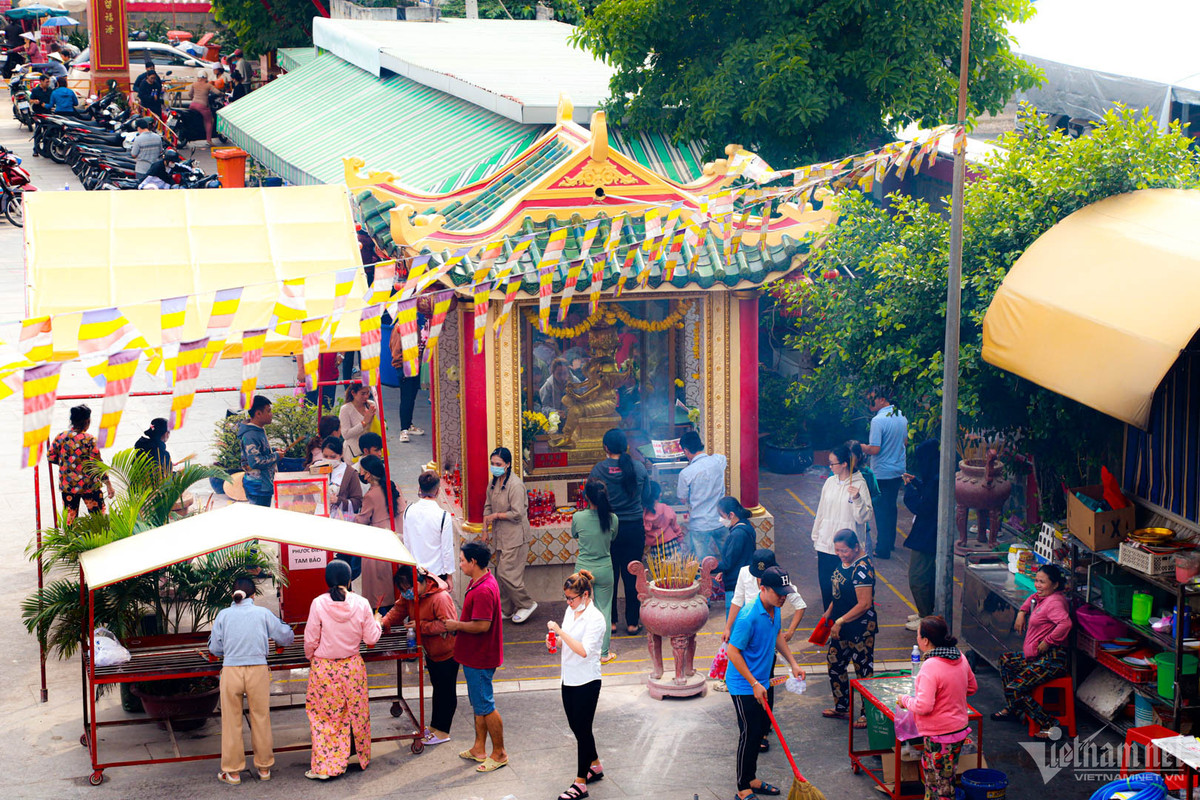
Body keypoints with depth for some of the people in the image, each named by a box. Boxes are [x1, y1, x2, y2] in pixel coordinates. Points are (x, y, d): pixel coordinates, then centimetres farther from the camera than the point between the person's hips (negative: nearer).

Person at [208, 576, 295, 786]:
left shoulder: (223, 615, 0)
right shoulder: (263, 614, -1)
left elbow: (215, 648, 4)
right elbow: (287, 637, 7)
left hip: (231, 671, 0)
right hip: (258, 670, 0)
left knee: (231, 722, 9)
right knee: (261, 719, 13)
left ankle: (232, 772, 15)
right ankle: (264, 768, 22)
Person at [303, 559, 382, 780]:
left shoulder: (319, 604, -13)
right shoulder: (361, 603, -8)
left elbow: (310, 640, -7)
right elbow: (371, 638, -2)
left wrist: (311, 658, 14)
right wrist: (377, 622, 19)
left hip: (324, 668, -2)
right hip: (352, 667, 2)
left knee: (323, 717, 5)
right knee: (357, 713, 16)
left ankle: (324, 767, 4)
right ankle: (363, 758, 30)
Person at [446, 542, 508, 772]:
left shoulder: (483, 591, -26)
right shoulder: (479, 582, 8)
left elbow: (482, 625, -30)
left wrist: (457, 625, -17)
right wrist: (458, 625, 9)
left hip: (480, 658, -11)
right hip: (474, 655, 11)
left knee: (484, 706, -1)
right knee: (478, 704, 18)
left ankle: (499, 753, 8)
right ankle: (479, 749, 28)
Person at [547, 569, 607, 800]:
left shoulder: (595, 619, -19)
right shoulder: (571, 612, 6)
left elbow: (584, 650, -29)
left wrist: (560, 631, -29)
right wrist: (555, 641, -3)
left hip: (586, 682, -8)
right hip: (569, 679, 8)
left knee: (582, 730, -1)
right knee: (576, 727, 18)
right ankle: (595, 766, 38)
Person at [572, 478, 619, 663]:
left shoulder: (578, 518, -15)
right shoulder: (612, 519, -10)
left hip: (583, 570, -1)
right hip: (605, 570, 1)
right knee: (604, 610, 11)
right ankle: (604, 653, 17)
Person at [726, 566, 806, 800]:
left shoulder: (775, 610, -1)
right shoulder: (749, 617, -28)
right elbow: (733, 651, -24)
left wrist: (793, 664, 15)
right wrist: (754, 684, -21)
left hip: (761, 683, 8)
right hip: (743, 687, -8)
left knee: (761, 729, 17)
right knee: (749, 734, -2)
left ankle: (751, 779, 32)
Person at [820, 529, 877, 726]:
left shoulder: (862, 568, -24)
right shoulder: (843, 562, 4)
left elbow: (864, 604, -25)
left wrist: (840, 621, -21)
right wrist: (829, 613, 11)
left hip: (861, 629, -10)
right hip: (842, 628, 10)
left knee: (864, 669, 3)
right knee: (834, 662, 18)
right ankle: (842, 707, 34)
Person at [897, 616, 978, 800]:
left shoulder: (930, 667, -25)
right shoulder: (959, 658, 1)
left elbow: (923, 706, -27)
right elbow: (972, 687, 16)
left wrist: (905, 700, -9)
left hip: (940, 736, -9)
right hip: (960, 728, 9)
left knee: (942, 784, 3)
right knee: (930, 770, 24)